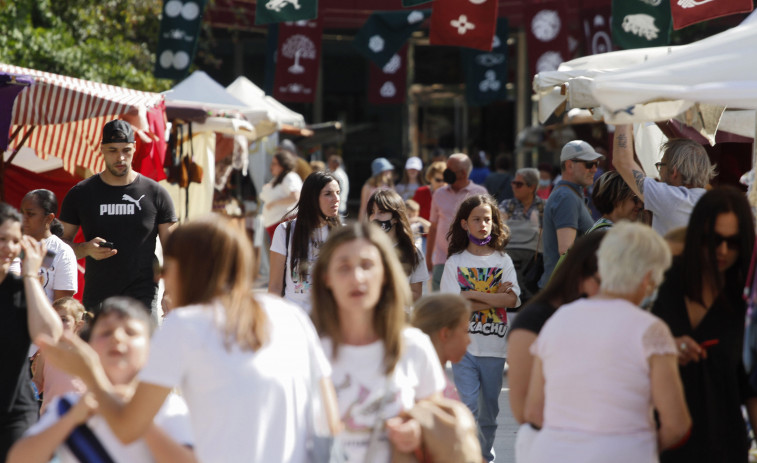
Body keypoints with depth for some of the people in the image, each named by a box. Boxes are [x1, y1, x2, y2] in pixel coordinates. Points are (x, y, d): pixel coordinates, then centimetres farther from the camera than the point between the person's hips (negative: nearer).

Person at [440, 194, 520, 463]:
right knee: (469, 404, -13)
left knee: (489, 409, 10)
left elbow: (512, 300, -7)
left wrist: (473, 295, -11)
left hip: (494, 344, 2)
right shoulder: (455, 262, 2)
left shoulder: (503, 260, 6)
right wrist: (494, 297, -9)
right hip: (464, 343, -2)